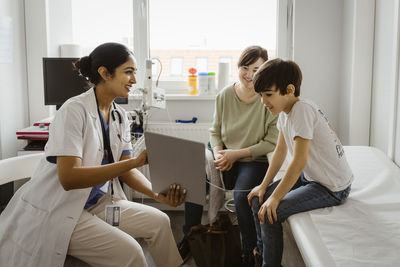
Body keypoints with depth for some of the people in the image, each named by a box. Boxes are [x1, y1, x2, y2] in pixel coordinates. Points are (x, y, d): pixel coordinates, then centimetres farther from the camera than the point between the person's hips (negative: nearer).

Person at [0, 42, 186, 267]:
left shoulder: (119, 116, 4)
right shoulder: (75, 110, -20)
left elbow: (125, 169, 3)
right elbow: (68, 178, -29)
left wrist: (157, 193, -16)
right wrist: (135, 162, -34)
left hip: (96, 202, 8)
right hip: (55, 210, -8)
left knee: (159, 221, -1)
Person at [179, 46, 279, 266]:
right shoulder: (225, 95, 3)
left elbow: (272, 143, -11)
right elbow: (215, 131, 11)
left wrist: (236, 154, -15)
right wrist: (219, 153, -8)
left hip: (254, 161, -4)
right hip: (226, 158, 4)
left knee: (241, 195, -31)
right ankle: (189, 239, 6)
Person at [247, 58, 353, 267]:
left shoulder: (302, 110, -27)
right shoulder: (285, 110, 2)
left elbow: (299, 161, -29)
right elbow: (280, 151, 9)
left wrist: (275, 197, -23)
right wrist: (264, 186, 6)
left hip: (332, 187, -9)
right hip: (310, 176, 9)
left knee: (271, 213, -18)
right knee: (258, 200, 6)